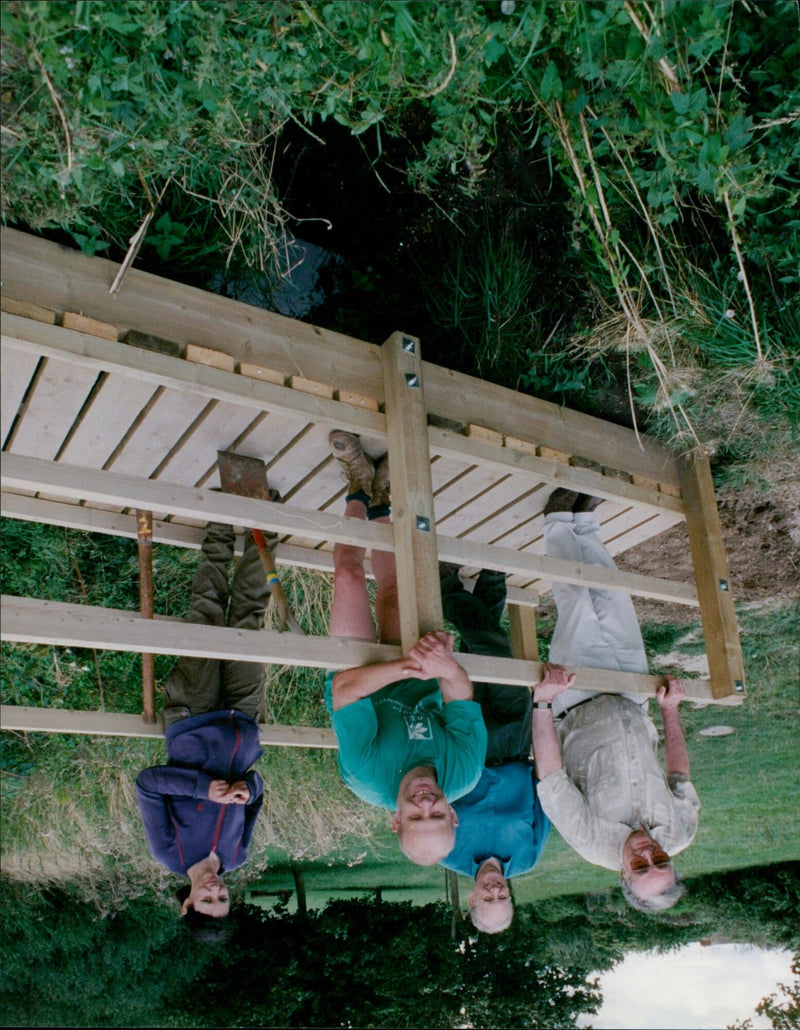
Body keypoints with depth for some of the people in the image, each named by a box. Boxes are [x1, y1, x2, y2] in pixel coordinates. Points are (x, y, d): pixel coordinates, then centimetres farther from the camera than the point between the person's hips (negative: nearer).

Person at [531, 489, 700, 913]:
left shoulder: (594, 844, -33)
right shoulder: (680, 833, -22)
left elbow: (550, 778, -33)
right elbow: (680, 776, -3)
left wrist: (542, 703, -40)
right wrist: (670, 709, -4)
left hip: (574, 709, -3)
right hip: (630, 706, 3)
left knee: (578, 599, -7)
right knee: (611, 597, 0)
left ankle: (561, 521, 19)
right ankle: (580, 522, 23)